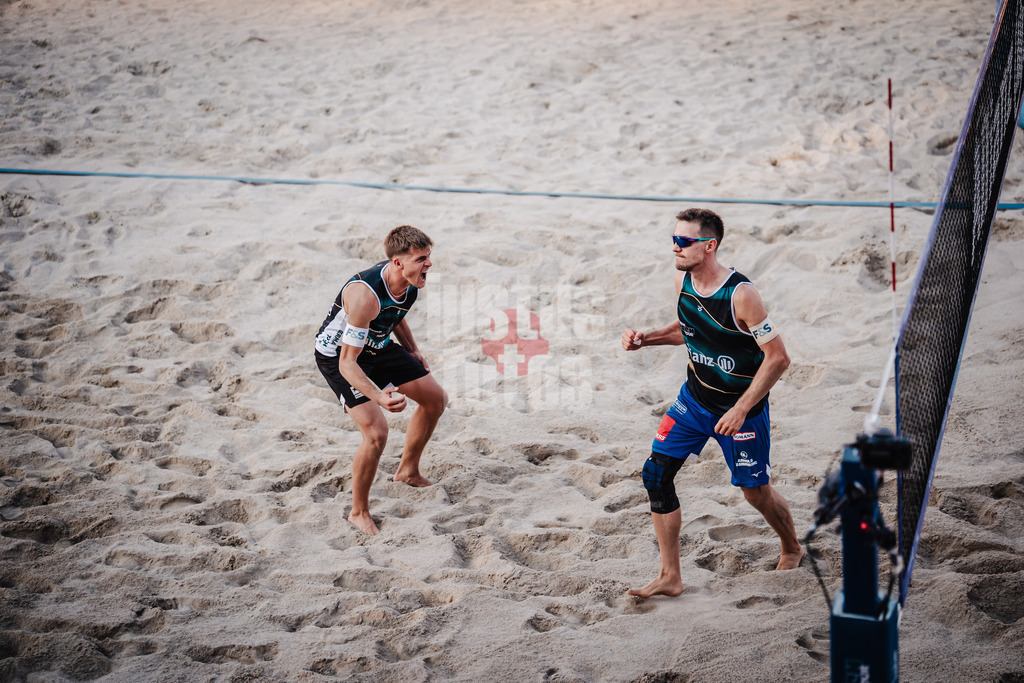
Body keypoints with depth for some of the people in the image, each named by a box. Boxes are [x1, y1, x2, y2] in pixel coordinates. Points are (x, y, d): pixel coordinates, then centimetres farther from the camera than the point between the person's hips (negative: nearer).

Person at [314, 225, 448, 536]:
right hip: (336, 355, -8)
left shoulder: (410, 281, -15)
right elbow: (347, 363, -38)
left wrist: (412, 350, 14)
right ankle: (359, 513, 0)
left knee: (435, 399, 11)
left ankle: (408, 471, 33)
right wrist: (380, 397, -50)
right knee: (376, 431, -22)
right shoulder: (365, 295, -40)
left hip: (376, 346, 8)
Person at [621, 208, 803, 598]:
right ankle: (670, 578, 4)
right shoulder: (683, 280, -6)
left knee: (756, 493, 9)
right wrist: (646, 339, -2)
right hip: (694, 399, 6)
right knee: (655, 474, -5)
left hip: (741, 409, -6)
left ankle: (791, 548, 42)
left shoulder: (741, 295, -27)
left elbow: (778, 357, -23)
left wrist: (741, 409, -24)